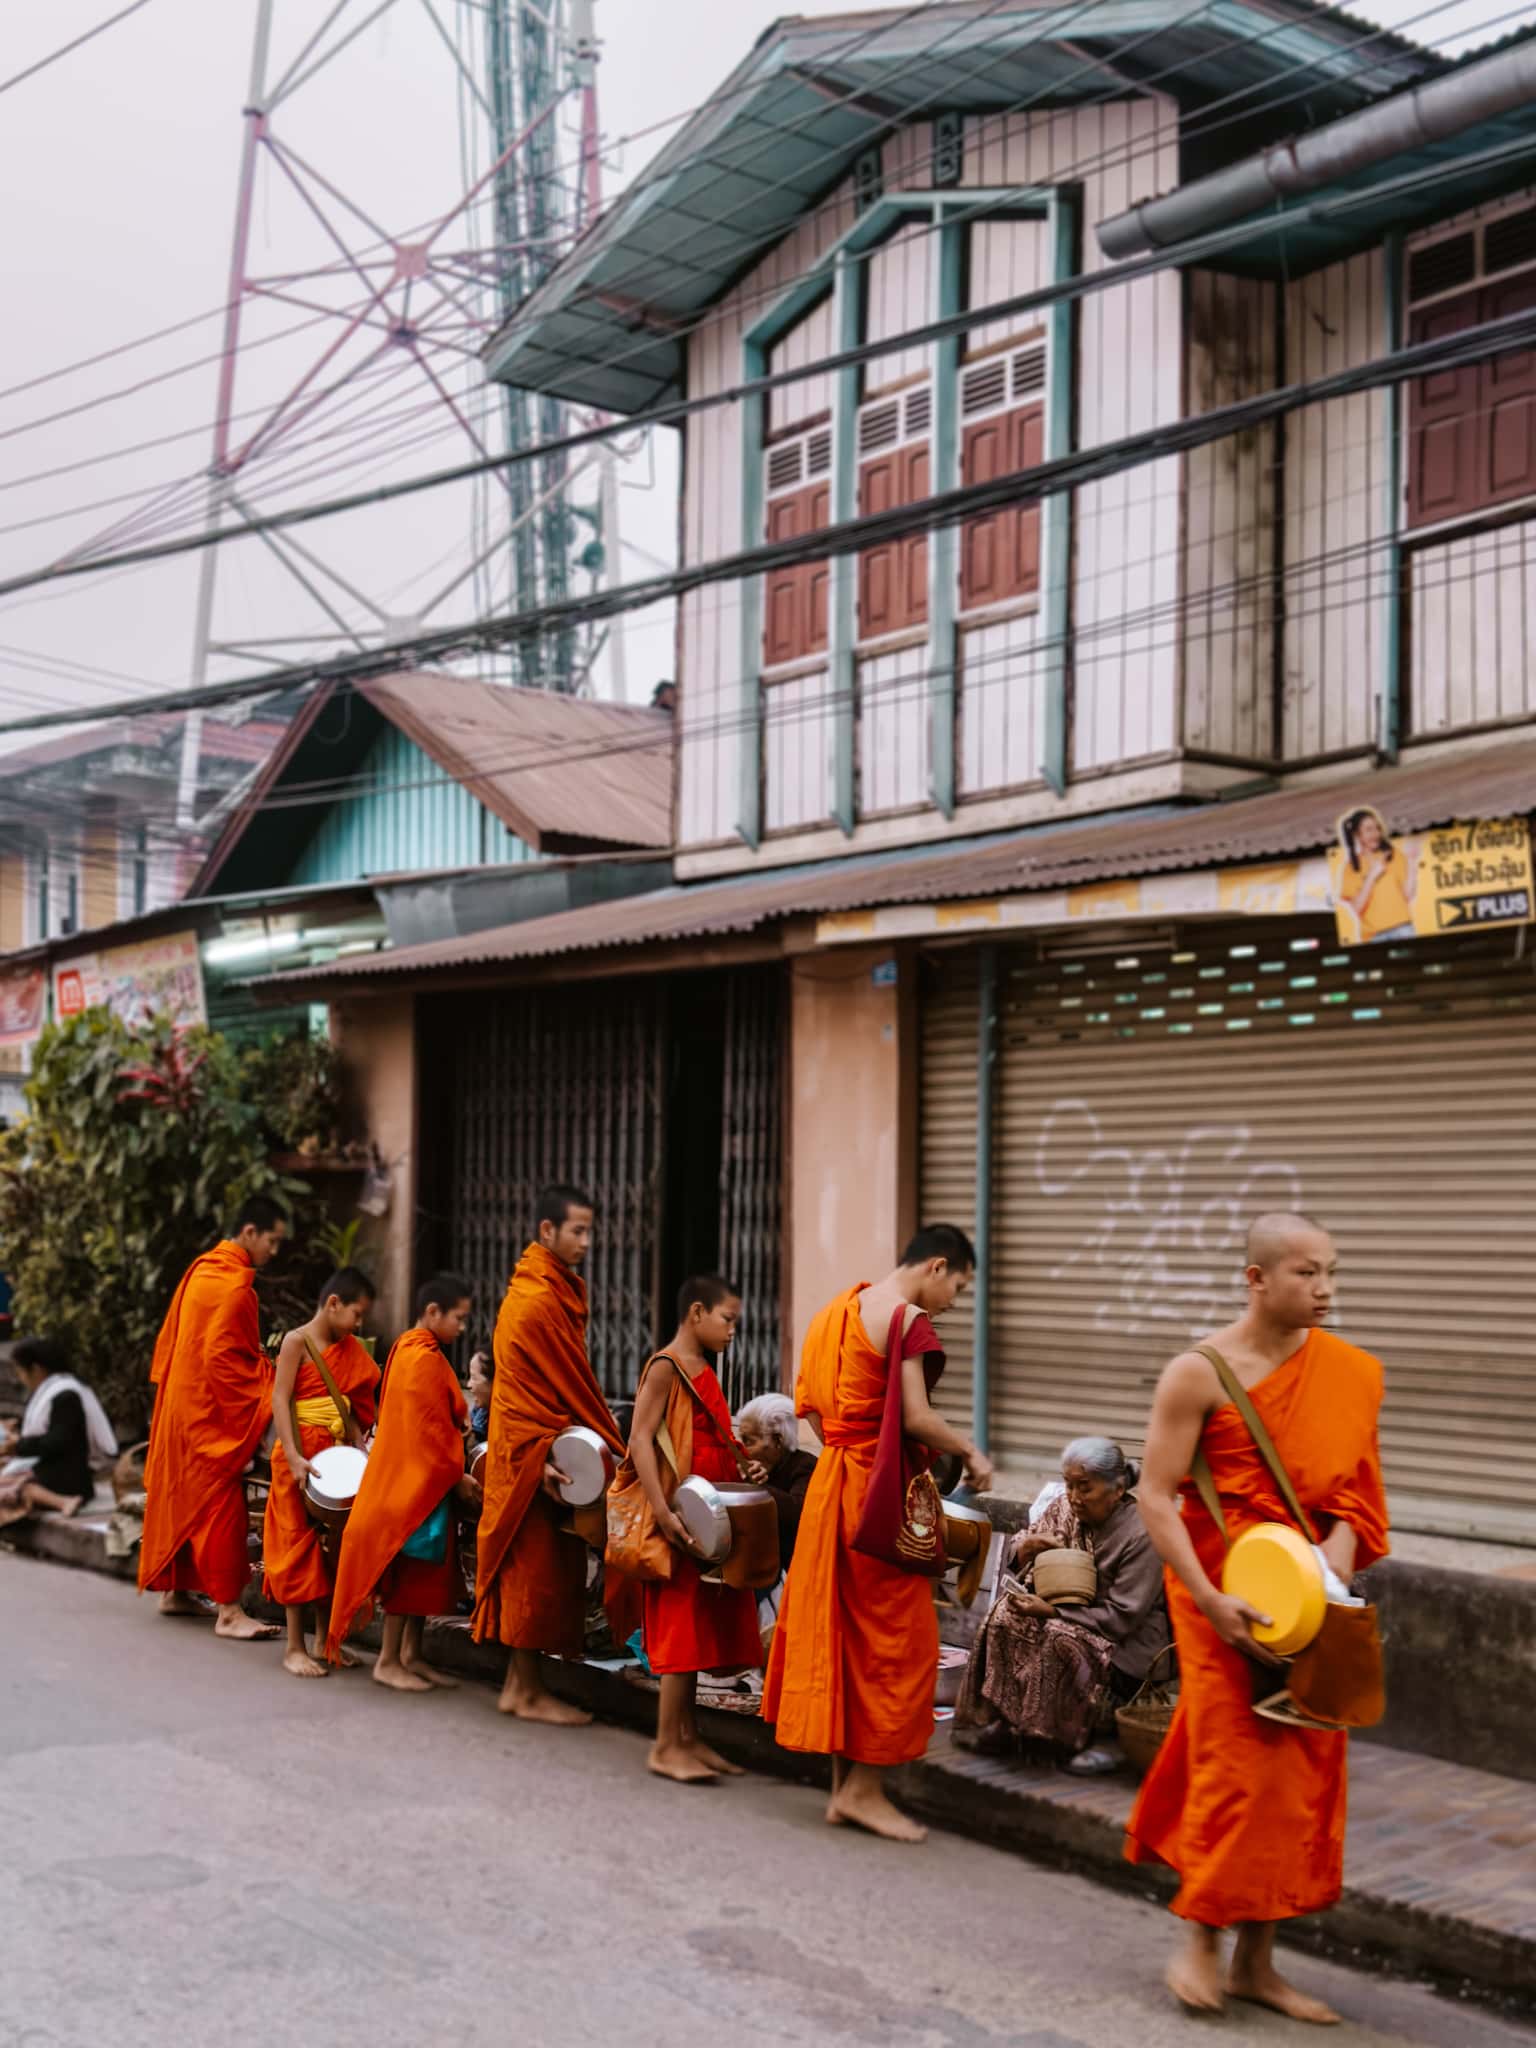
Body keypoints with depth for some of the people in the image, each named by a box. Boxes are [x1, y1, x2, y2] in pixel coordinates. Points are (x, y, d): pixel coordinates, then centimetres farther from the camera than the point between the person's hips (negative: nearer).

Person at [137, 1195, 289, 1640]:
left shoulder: (204, 1268, 10)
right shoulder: (234, 1285, -19)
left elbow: (173, 1337, 17)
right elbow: (223, 1358, -23)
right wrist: (273, 1379, -14)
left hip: (184, 1403, 10)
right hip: (213, 1409, -10)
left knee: (183, 1498, 17)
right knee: (222, 1505, -9)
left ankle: (175, 1590, 27)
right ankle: (228, 1611, -9)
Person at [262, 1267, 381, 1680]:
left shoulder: (348, 1350, 12)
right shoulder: (297, 1341, -9)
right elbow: (280, 1400, -15)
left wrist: (361, 1449, 2)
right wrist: (293, 1457, -24)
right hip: (303, 1456, -7)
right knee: (300, 1544, -3)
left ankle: (324, 1639, 18)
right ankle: (295, 1647, 3)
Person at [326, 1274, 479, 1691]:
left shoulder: (410, 1350, 14)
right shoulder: (424, 1359, -18)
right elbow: (431, 1430, -19)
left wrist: (460, 1420, 7)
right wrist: (456, 1476, -12)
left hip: (422, 1481, 10)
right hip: (416, 1479, -10)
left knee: (427, 1569, 13)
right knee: (411, 1568, -3)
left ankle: (411, 1655, 19)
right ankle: (389, 1661, 4)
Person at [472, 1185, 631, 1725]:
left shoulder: (541, 1291, 14)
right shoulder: (540, 1301, -17)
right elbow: (573, 1385, -14)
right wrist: (615, 1451, -6)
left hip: (531, 1450, 10)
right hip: (536, 1452, -10)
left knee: (533, 1568, 13)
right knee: (536, 1566, -2)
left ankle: (519, 1683, 19)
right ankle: (529, 1692, 5)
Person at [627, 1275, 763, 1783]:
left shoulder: (705, 1372, 16)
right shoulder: (664, 1367, -10)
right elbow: (640, 1441, -18)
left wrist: (741, 1467, 7)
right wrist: (662, 1512, -26)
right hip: (683, 1523, -9)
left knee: (700, 1630, 11)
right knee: (683, 1627, -6)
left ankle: (689, 1739, 18)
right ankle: (666, 1747, 0)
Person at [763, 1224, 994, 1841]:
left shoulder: (841, 1310, 13)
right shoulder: (909, 1320, -14)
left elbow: (813, 1408, 15)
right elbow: (916, 1418, -20)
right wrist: (970, 1451, -6)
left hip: (833, 1483, 9)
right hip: (883, 1489, -9)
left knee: (838, 1632, 12)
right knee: (895, 1639, 0)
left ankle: (844, 1784, 19)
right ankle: (863, 1786, 4)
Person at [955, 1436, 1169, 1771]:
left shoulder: (1142, 1535, -20)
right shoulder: (1065, 1509, -1)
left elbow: (1122, 1618, -22)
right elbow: (1016, 1551, 11)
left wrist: (1052, 1611, -25)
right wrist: (1026, 1547, -15)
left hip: (1127, 1640, -7)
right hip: (1071, 1612, 7)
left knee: (1062, 1637, -33)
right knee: (1008, 1616, -17)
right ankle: (1004, 1721, -13)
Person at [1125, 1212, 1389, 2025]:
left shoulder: (1348, 1375, 2)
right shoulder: (1200, 1373, -12)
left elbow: (1350, 1486, 4)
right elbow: (1155, 1498, -13)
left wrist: (1335, 1560, -16)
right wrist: (1210, 1601, -21)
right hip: (1223, 1597, -5)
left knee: (1304, 1774, 8)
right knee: (1237, 1768, -4)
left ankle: (1256, 1960, 20)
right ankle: (1201, 1941, 16)